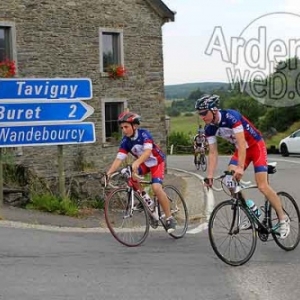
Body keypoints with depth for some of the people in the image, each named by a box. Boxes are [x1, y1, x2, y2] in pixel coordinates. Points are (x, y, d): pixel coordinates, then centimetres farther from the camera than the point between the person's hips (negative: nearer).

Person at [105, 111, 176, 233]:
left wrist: (136, 162, -59)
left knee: (156, 187, -26)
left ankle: (169, 218, -14)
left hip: (156, 162, -5)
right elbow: (118, 159, -20)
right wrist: (109, 172, -35)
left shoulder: (144, 134, -27)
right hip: (144, 164, 5)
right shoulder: (125, 141, -13)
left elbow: (148, 151, -42)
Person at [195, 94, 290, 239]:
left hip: (256, 146, -7)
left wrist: (241, 168, -42)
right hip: (240, 149, 7)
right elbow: (213, 153, -6)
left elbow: (241, 143, -35)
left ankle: (283, 219, 0)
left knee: (262, 186, -15)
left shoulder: (231, 116, -31)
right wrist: (209, 175, -16)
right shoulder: (209, 128, -10)